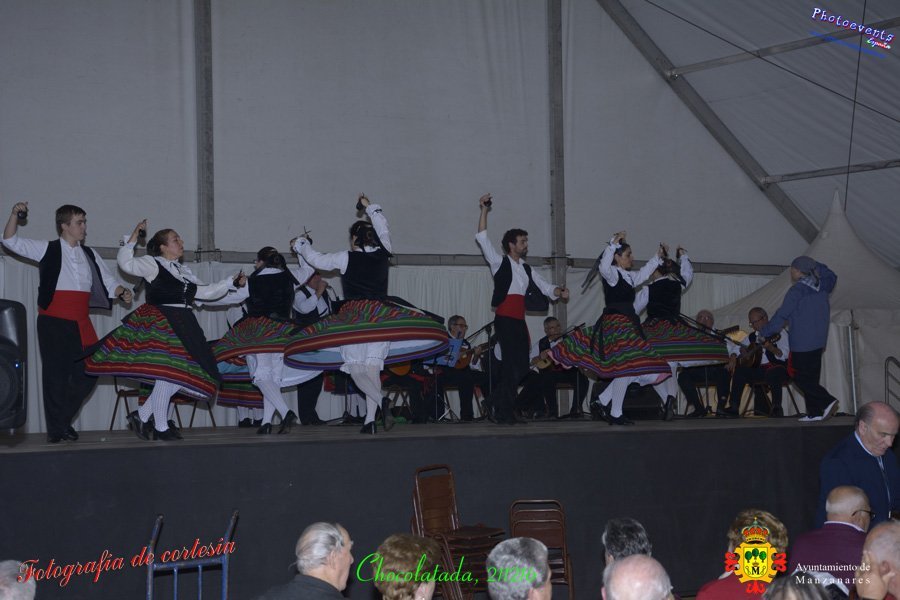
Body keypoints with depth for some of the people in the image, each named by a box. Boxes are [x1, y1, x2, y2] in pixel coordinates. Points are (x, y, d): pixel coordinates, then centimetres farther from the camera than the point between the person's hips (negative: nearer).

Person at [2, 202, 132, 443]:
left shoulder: (90, 255, 15)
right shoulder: (48, 249, 3)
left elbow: (107, 281, 12)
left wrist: (122, 292, -8)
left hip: (81, 324, 4)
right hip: (53, 321, -4)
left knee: (88, 372, 2)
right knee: (55, 373, -2)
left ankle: (64, 420, 20)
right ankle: (55, 429, 8)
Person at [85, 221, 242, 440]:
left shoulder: (183, 271, 21)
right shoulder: (152, 264, 0)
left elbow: (205, 292, 24)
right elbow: (126, 263, -11)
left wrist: (231, 282, 22)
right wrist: (133, 237, -13)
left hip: (183, 327, 8)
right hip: (160, 323, -8)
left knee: (181, 374, 4)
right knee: (167, 373, -10)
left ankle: (142, 415, 15)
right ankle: (161, 428, 2)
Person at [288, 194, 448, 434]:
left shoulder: (346, 258, -4)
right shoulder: (383, 254, 5)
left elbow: (316, 259, 10)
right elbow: (385, 231, 26)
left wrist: (301, 244, 29)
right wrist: (370, 207, 40)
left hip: (353, 318, -4)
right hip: (381, 318, 4)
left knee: (356, 369, 0)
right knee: (372, 368, 4)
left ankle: (381, 400, -26)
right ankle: (370, 419, -1)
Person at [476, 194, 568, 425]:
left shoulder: (527, 269, 22)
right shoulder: (500, 262, 4)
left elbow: (544, 286, 19)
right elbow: (482, 237, -3)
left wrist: (558, 291, -3)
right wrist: (484, 210, -9)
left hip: (519, 320, 7)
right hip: (504, 318, -7)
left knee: (522, 366, 3)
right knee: (512, 364, -9)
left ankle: (500, 400, 20)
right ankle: (504, 411, -1)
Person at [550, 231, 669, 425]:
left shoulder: (628, 276, 21)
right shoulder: (612, 273, -6)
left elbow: (643, 273, 39)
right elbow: (604, 267, -29)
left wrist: (657, 257, 42)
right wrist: (613, 244, -29)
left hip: (627, 325, 10)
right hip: (616, 323, -10)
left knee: (634, 368, 5)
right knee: (626, 368, -12)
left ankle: (604, 399, 14)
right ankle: (615, 414, -7)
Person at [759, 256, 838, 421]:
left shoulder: (796, 291, -14)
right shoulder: (822, 287, 7)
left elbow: (781, 315, -11)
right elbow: (832, 277, 33)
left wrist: (764, 332, 0)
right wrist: (814, 266, 23)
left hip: (802, 343, -8)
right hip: (819, 341, 8)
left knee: (801, 378, -3)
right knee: (811, 378, 11)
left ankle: (827, 401, -14)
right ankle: (814, 412, 8)